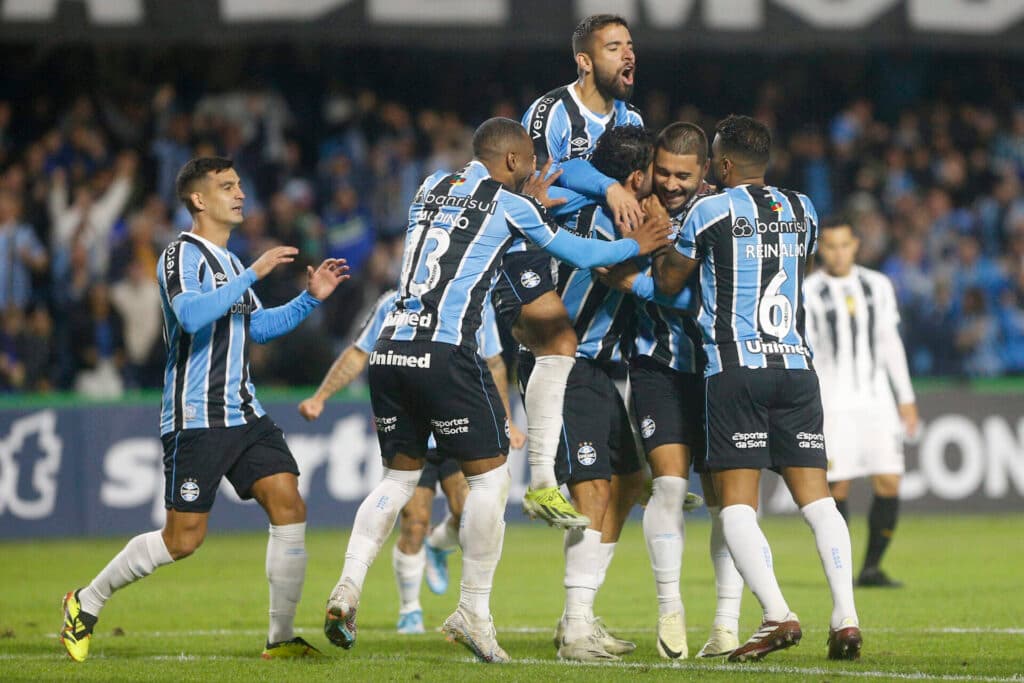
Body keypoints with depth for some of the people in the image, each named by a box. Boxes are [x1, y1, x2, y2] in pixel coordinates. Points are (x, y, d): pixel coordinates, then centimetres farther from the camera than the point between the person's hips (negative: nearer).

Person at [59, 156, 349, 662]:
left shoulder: (227, 261, 19)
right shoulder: (183, 254, -9)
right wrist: (254, 273, -26)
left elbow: (257, 327, 30)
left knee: (289, 507, -7)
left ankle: (281, 638, -2)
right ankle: (86, 602, 14)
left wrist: (309, 298, 18)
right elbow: (192, 315, -28)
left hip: (243, 413, 8)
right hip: (195, 420, -8)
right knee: (183, 539, -6)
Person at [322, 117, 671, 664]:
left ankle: (348, 588, -1)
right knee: (490, 475, 5)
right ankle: (473, 613, 5)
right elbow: (580, 254, 16)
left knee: (399, 474, 17)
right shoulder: (509, 206, 4)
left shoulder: (431, 187, 20)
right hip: (443, 353, -6)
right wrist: (633, 246, 33)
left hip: (389, 348, 6)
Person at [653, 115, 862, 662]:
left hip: (735, 366, -4)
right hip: (796, 367, 4)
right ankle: (845, 615, -7)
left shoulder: (709, 212, -3)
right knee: (816, 498, 4)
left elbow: (669, 282, 9)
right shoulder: (802, 211, 12)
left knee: (737, 505, -3)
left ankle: (777, 616, -17)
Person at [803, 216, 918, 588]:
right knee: (837, 488, -6)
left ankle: (872, 567, 5)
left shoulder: (878, 286, 10)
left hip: (876, 401, 4)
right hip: (833, 405, -4)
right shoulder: (807, 293, -3)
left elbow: (890, 343, 16)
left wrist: (906, 397, 14)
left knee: (889, 484, -4)